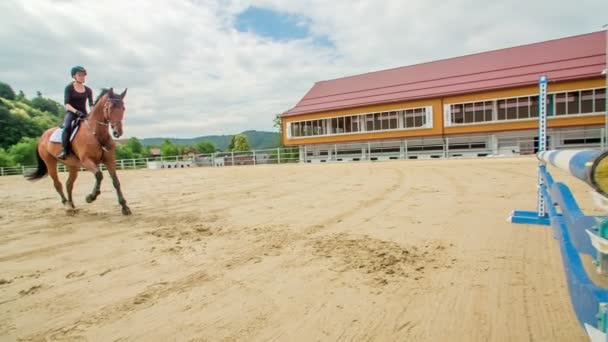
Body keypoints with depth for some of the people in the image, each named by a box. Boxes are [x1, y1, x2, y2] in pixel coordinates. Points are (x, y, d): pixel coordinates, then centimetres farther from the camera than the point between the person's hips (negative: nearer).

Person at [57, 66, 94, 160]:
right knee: (67, 127, -33)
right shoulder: (69, 88, 2)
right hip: (71, 113, -4)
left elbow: (91, 104, 5)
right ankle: (65, 150, -29)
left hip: (83, 115, 4)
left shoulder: (88, 90, 12)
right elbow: (66, 104, -6)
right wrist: (76, 111, -24)